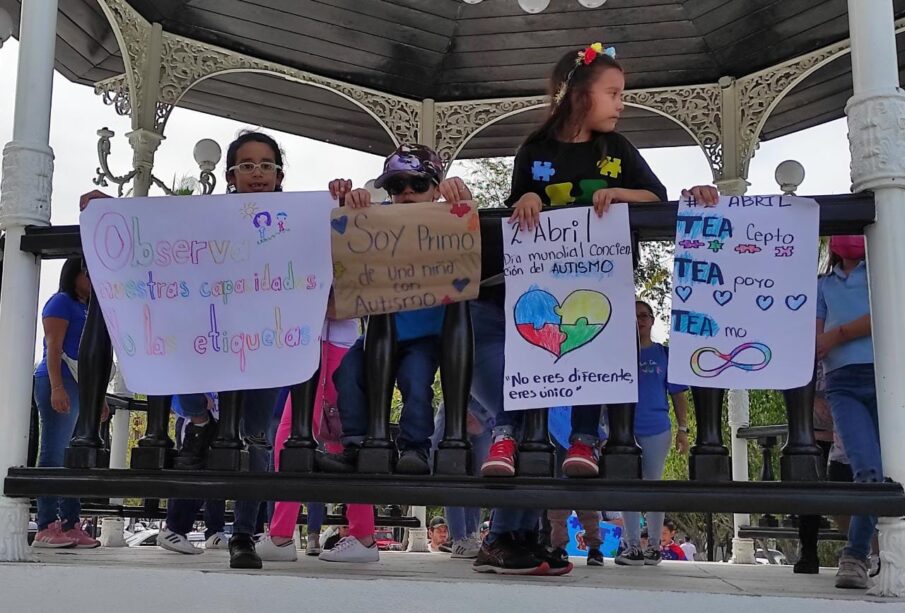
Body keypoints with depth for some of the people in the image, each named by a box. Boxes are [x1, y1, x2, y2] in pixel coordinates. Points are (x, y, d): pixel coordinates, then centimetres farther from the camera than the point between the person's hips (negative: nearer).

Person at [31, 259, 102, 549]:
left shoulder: (88, 308, 22)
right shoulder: (61, 302, -1)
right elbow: (53, 347, -10)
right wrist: (57, 388, -20)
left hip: (82, 388, 8)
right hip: (60, 384, -8)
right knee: (54, 452, -9)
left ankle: (71, 525, 8)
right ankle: (47, 527, -9)